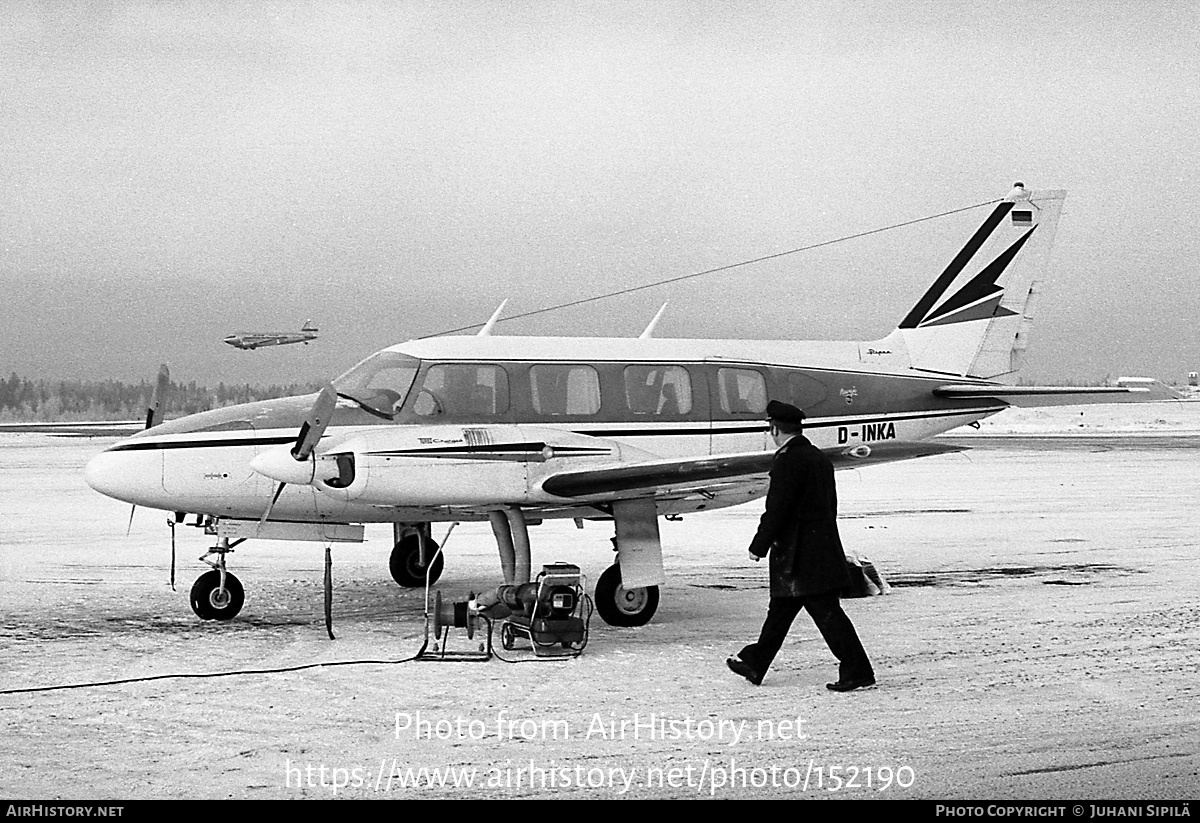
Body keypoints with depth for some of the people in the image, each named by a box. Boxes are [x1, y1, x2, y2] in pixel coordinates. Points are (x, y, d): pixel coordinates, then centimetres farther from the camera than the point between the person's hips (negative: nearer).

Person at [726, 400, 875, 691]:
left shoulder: (788, 461, -16)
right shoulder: (820, 458, 13)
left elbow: (777, 509, -18)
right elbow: (830, 505, 18)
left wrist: (759, 546, -10)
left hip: (799, 554, -9)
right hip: (823, 546, 9)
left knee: (826, 612, -6)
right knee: (781, 608, 17)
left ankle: (857, 671, -5)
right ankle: (755, 664, 27)